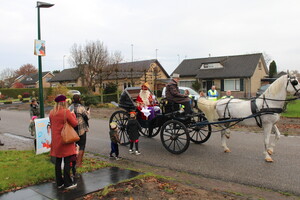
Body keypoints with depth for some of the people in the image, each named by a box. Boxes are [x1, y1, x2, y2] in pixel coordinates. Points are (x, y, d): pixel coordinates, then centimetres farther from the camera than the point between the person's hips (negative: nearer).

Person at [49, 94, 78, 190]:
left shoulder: (51, 113, 4)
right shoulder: (66, 112, -15)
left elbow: (51, 124, 16)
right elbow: (75, 123, -9)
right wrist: (73, 114, 5)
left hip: (55, 141, 6)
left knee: (58, 161, 13)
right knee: (67, 162, 1)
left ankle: (59, 182, 23)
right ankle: (67, 183, 6)